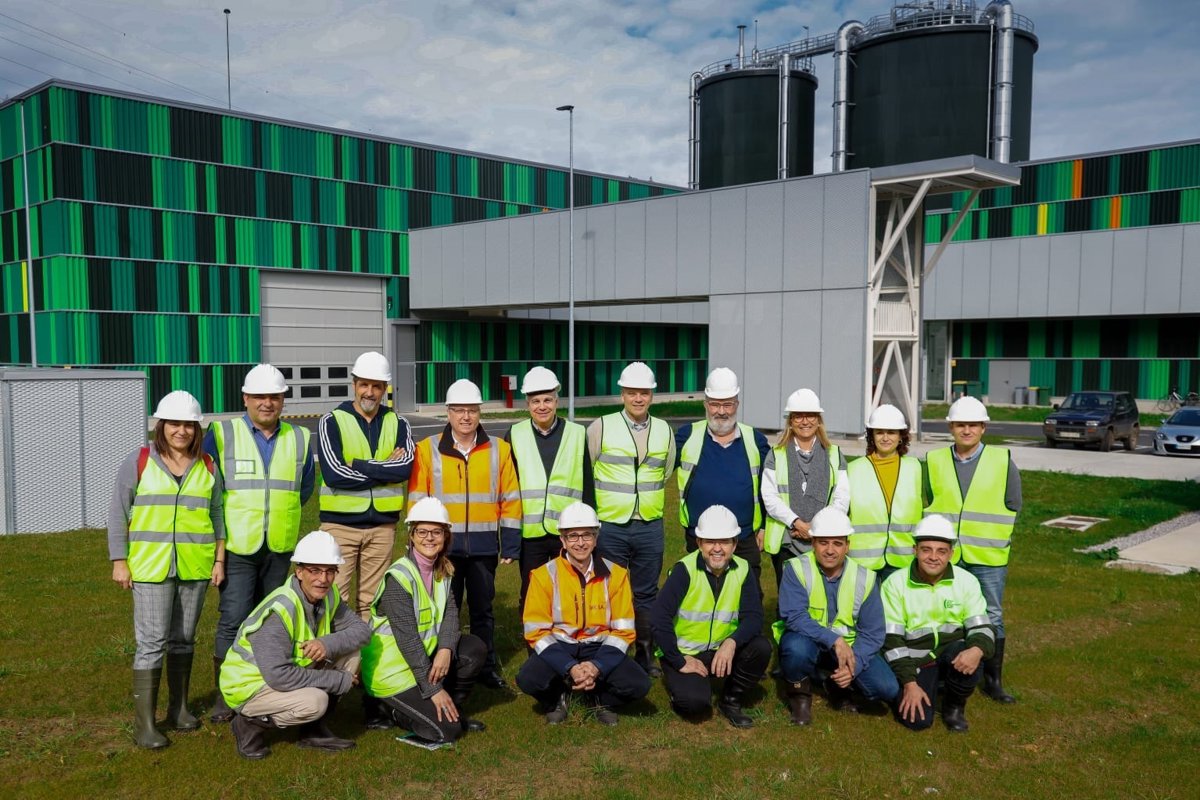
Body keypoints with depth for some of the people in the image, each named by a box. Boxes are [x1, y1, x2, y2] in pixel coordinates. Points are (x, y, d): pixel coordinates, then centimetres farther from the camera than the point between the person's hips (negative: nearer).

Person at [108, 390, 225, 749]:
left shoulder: (207, 466, 7)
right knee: (151, 642, -5)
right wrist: (119, 562, -4)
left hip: (195, 568, 3)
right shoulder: (138, 462, -2)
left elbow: (216, 515, 11)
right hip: (150, 567, -3)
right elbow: (118, 513, 0)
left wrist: (219, 559, 6)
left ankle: (179, 708, 24)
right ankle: (144, 723, 1)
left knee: (183, 639, 12)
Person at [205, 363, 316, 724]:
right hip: (237, 546, -3)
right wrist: (233, 514, 4)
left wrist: (280, 507, 11)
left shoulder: (300, 439, 8)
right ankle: (225, 695, 7)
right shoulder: (220, 434, -2)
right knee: (233, 620, -6)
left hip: (281, 547, 3)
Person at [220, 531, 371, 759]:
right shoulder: (279, 611, -30)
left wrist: (328, 643, -27)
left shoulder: (328, 597, -4)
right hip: (248, 686, -8)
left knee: (349, 651, -8)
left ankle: (314, 730, 5)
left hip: (289, 674, 8)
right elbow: (278, 676, -35)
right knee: (314, 702, -32)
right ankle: (250, 723, -4)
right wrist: (340, 680, -28)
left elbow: (361, 629, -5)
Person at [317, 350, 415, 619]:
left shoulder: (398, 424, 7)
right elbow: (334, 474, -15)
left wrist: (359, 465, -14)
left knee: (371, 601, 10)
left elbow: (406, 467, -11)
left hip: (383, 524, 3)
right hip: (340, 523, -2)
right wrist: (386, 469, -10)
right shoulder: (332, 422, -1)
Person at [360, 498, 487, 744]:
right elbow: (407, 638, -23)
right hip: (391, 671, -8)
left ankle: (451, 709, 8)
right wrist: (434, 689, -22)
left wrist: (446, 650, -23)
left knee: (475, 648, -8)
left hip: (422, 658, 8)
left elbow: (450, 613, -2)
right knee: (447, 730, -15)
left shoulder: (442, 570, 3)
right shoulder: (398, 578, -22)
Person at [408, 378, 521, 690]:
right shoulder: (427, 450, -2)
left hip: (483, 546, 1)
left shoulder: (499, 450, 2)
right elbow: (417, 501, 0)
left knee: (483, 608, 13)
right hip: (443, 546, -1)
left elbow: (510, 500, 3)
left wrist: (511, 545, 1)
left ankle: (487, 667, 26)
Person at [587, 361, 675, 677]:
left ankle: (645, 654, 23)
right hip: (610, 527, -3)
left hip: (650, 527, 3)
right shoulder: (601, 427, -6)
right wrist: (599, 501, 8)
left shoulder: (664, 431, 5)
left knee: (646, 594, 11)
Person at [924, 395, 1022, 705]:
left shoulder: (1003, 461, -1)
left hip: (988, 557, -1)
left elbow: (1013, 506, 6)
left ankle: (994, 680, 18)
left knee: (991, 618, 6)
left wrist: (993, 536, 2)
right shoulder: (934, 461, 4)